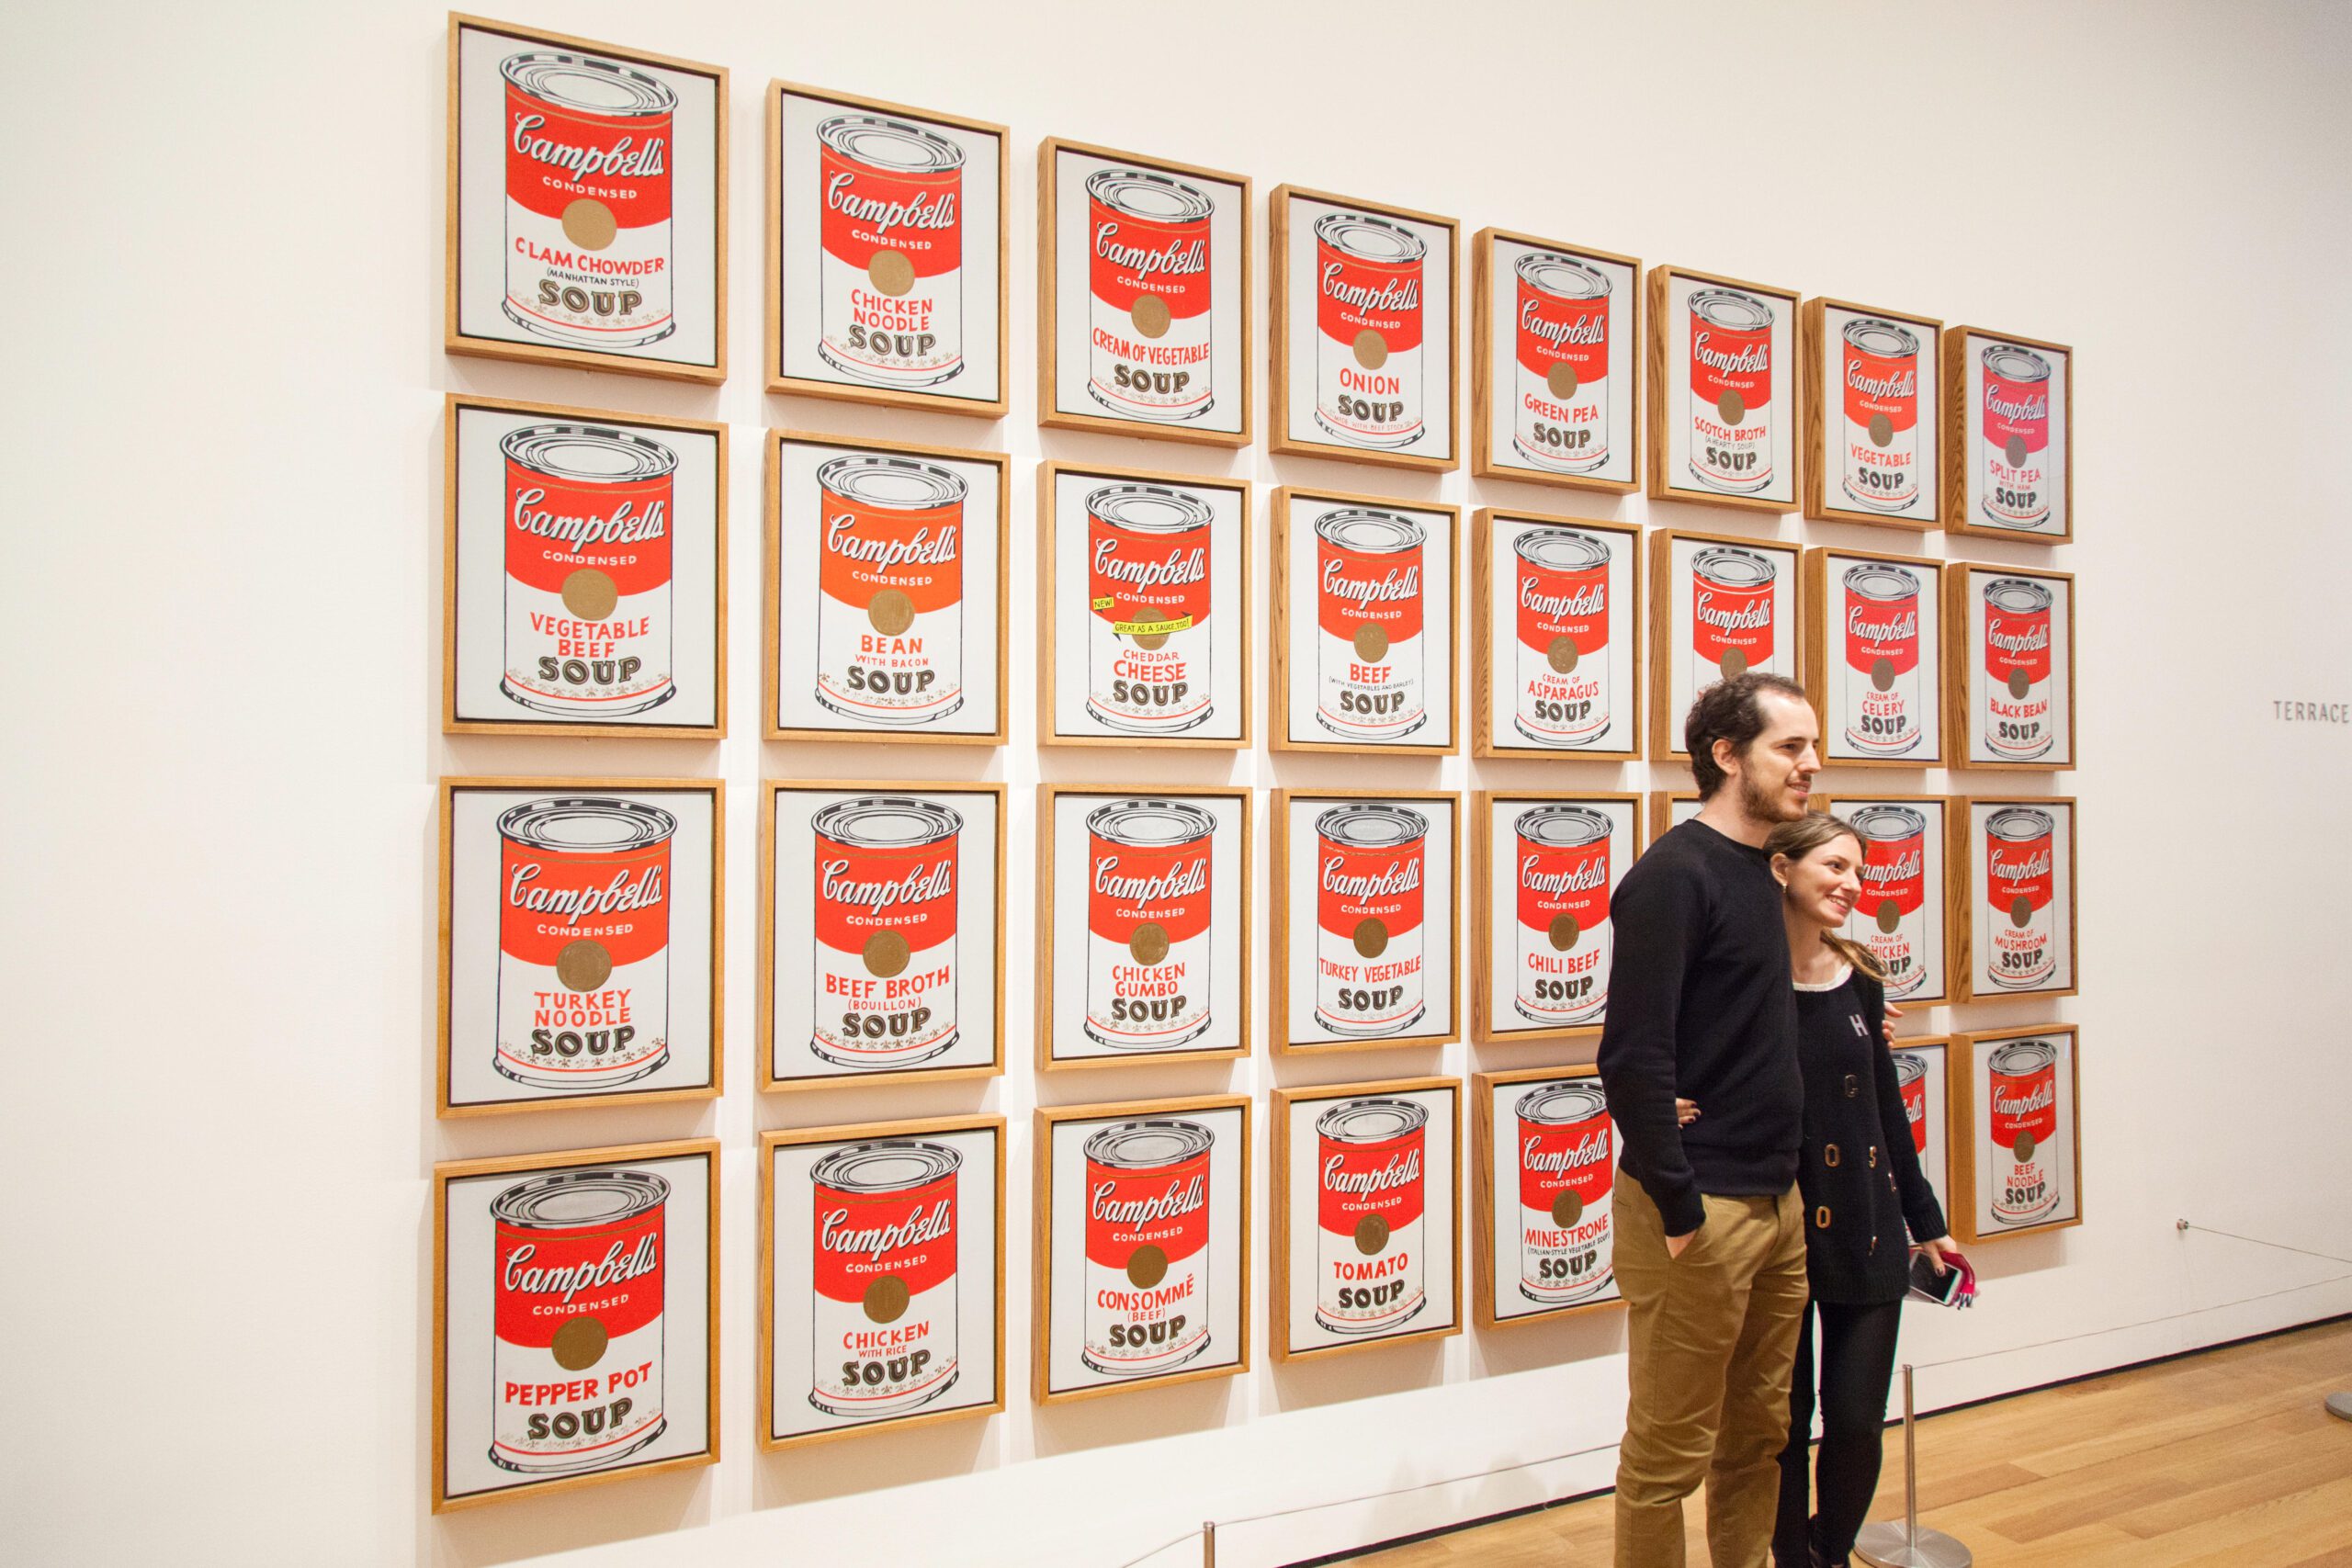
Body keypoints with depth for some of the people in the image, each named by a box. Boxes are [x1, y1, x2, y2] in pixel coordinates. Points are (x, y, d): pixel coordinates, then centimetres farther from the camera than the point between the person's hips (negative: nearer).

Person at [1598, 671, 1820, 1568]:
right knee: (1669, 1455, 3)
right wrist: (1678, 1207, -20)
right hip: (1702, 1211, -9)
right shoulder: (1674, 874, -15)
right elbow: (1632, 1058, -21)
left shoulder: (1755, 871, 12)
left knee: (1760, 1435, 19)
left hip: (1777, 1205, 9)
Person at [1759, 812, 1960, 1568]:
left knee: (1857, 1422, 7)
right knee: (1785, 1422, 9)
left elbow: (1886, 1106, 12)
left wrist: (1925, 1220, 17)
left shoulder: (1859, 978, 3)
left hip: (1866, 1229, 4)